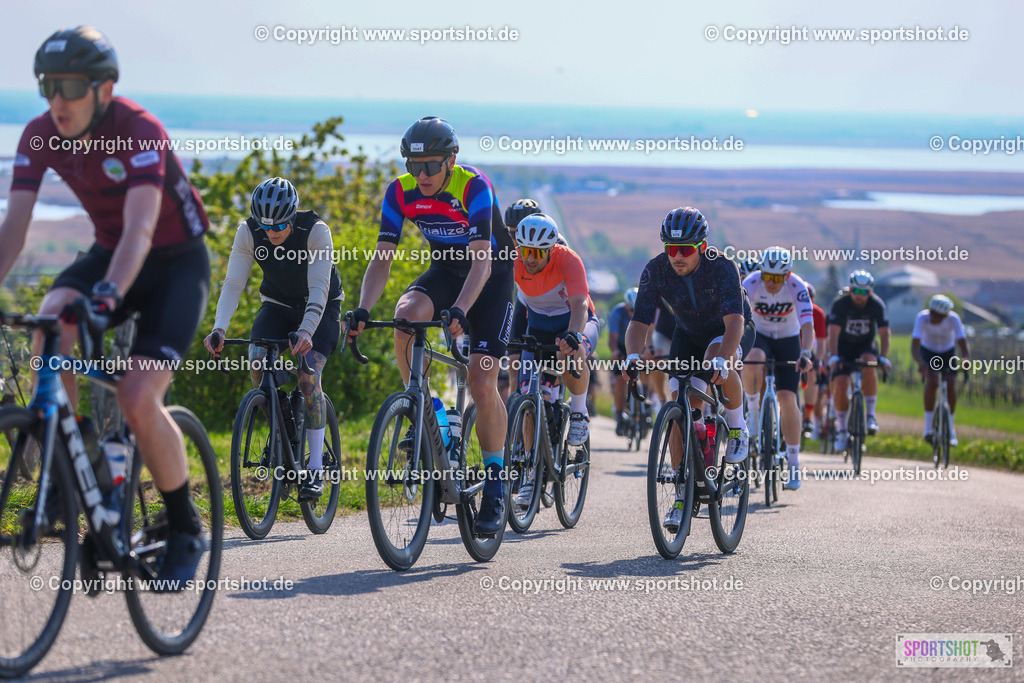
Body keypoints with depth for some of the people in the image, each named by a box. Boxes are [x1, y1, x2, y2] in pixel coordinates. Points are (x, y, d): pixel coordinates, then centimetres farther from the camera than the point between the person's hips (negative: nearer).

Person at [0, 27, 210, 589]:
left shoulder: (139, 131, -28)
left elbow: (139, 227, -40)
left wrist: (109, 294, -56)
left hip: (176, 263, -5)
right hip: (108, 253, 5)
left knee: (137, 401, -20)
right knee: (51, 325, -28)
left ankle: (186, 530, 1)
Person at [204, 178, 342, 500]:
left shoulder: (316, 231, -29)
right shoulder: (248, 233, -21)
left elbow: (319, 288, -35)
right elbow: (233, 284, -24)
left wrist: (306, 331, -50)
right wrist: (219, 329, -40)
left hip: (320, 307, -3)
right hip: (277, 304, 3)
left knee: (308, 376, -22)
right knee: (257, 362, -24)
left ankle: (316, 468, -16)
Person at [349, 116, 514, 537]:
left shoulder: (474, 187, -29)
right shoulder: (401, 192, -16)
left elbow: (482, 260, -37)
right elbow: (382, 257, -18)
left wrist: (460, 310, -53)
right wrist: (363, 310, -35)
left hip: (492, 277, -4)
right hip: (445, 270, 4)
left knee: (483, 387, -14)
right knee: (406, 315, -31)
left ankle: (495, 486, 0)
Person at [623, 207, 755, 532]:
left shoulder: (721, 267, -33)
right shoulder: (656, 270, -23)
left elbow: (734, 320, -43)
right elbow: (639, 321, -24)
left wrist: (721, 359, -60)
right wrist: (633, 355, -45)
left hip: (732, 330, -3)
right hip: (689, 334, 3)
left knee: (718, 362, -38)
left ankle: (737, 427, -12)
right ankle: (683, 496, -6)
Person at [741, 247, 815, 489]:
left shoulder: (797, 288, -26)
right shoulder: (750, 284, -25)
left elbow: (807, 325, -35)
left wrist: (805, 353, -52)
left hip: (788, 340, 0)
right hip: (758, 335, 0)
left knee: (788, 400, -10)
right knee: (752, 361, -37)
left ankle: (794, 464, 0)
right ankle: (753, 410, -10)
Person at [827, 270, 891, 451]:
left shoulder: (877, 305, -19)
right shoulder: (840, 303, -22)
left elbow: (884, 333, -21)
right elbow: (833, 333, -29)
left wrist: (882, 357, -36)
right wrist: (833, 356, -43)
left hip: (866, 344, 0)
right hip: (843, 345, 0)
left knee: (869, 365, -34)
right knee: (840, 384, -17)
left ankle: (870, 415, -25)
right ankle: (841, 429, 1)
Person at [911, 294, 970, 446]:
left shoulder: (953, 319, -29)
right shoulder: (923, 317, -31)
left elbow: (963, 345, -33)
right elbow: (914, 346, -37)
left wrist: (965, 358, -55)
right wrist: (920, 362, -57)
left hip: (948, 352, 1)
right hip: (928, 352, -1)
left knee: (950, 385, -17)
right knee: (932, 381, -27)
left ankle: (950, 427, 2)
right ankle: (928, 426, -19)